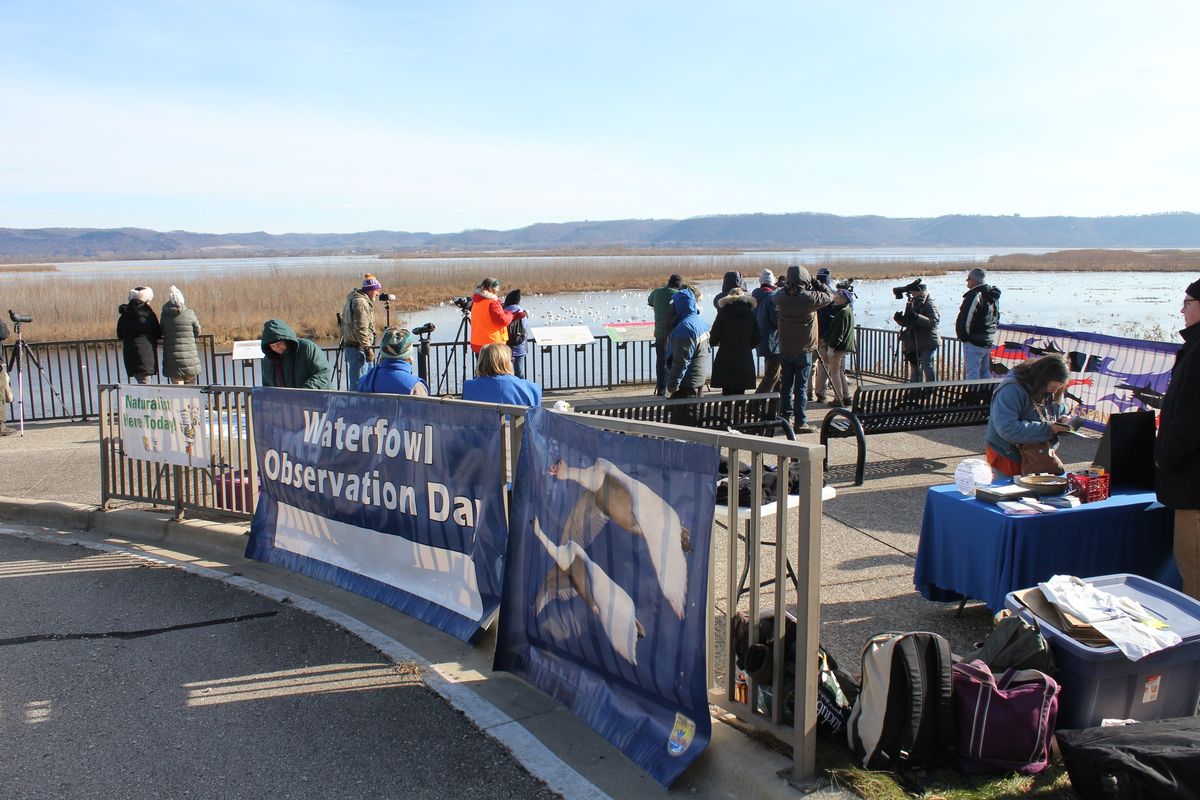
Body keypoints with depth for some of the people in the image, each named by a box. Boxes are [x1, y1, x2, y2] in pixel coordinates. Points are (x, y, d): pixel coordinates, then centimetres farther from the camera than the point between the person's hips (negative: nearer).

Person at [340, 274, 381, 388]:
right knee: (359, 382, -9)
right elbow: (361, 328, -21)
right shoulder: (361, 302, -14)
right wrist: (368, 348, -20)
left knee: (355, 381, 14)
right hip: (358, 348, -10)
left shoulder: (352, 300, 19)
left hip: (349, 346, 10)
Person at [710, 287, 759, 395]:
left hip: (725, 360, -2)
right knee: (740, 394, 5)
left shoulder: (724, 312, -2)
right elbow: (756, 339, 6)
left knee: (727, 393, 3)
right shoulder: (750, 314, 5)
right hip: (744, 360, 2)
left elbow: (713, 340, -4)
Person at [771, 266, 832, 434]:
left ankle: (785, 417, 21)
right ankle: (801, 422, 2)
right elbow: (829, 297, -1)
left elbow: (773, 298, 18)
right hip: (804, 350, -4)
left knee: (786, 384, 14)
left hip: (785, 349, 4)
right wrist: (818, 284, 9)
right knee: (801, 387, 0)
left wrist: (787, 287, 14)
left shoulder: (781, 297, -6)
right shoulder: (810, 297, -17)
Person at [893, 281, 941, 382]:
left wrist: (917, 317, -33)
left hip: (927, 343, -8)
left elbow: (933, 321, -24)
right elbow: (906, 323, 19)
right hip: (913, 343, 8)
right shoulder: (911, 303, 14)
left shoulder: (929, 304, -10)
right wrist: (899, 319, -3)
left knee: (927, 366, -9)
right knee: (914, 367, 14)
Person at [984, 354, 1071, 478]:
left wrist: (1063, 420, -5)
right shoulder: (1012, 389, -24)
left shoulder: (1052, 393, 2)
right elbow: (1006, 429, -33)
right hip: (1008, 457, -7)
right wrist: (1046, 429, -31)